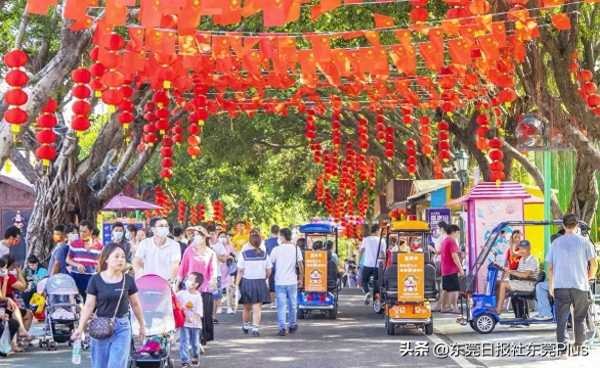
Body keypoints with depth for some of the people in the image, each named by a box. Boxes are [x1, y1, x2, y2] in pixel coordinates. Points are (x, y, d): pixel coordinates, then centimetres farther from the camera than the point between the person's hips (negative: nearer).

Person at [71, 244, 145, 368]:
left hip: (122, 327, 0)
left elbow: (135, 304, 10)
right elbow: (89, 306, -3)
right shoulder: (96, 280, -5)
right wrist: (80, 328, -9)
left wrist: (142, 325, 16)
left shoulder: (128, 280, -1)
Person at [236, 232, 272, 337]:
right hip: (260, 282, 0)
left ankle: (245, 325, 36)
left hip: (246, 282, 0)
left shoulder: (244, 254, -7)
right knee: (257, 308, 0)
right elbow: (269, 271, 3)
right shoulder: (265, 255, -3)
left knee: (247, 308, 17)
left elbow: (240, 271, -8)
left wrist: (237, 284, -4)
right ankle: (255, 328, -11)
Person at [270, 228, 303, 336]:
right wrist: (301, 278, 11)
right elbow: (300, 265, 0)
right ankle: (292, 325, 27)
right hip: (292, 281, 2)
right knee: (292, 305, 16)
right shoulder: (296, 249, -1)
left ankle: (282, 328, -7)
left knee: (281, 305, 0)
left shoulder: (276, 249, -6)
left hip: (279, 281, -2)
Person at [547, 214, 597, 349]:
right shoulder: (584, 242, -1)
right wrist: (590, 277, 15)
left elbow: (550, 267, 6)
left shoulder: (556, 243, 6)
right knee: (579, 318, 13)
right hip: (580, 286, -1)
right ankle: (578, 346, 19)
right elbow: (594, 264, -3)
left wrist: (550, 286, 14)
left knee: (561, 319, 1)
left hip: (560, 286, 1)